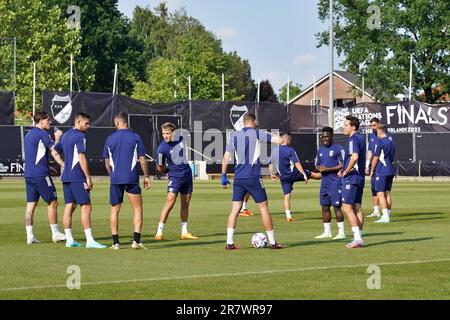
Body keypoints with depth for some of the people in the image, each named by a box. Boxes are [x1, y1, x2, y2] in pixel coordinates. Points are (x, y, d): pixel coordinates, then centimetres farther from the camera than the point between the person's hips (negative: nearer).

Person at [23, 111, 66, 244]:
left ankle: (30, 236, 2)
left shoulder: (28, 135, 16)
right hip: (41, 174, -8)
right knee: (52, 203, 1)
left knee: (31, 204, 5)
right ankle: (55, 234, 5)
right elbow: (55, 152, -12)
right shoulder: (43, 134, -9)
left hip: (28, 174, 8)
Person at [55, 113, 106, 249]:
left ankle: (69, 239, 8)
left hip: (66, 176, 9)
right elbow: (82, 158, -17)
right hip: (77, 177, -9)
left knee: (69, 206, 9)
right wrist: (88, 177, -15)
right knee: (86, 206, -7)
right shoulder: (80, 136, -11)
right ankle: (89, 240, -11)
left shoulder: (65, 135, 15)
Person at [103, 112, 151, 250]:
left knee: (115, 210, 9)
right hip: (132, 179, -2)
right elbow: (142, 160, -1)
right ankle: (136, 241, -5)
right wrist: (146, 176, 8)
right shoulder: (135, 138, -1)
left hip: (115, 179, 2)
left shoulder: (110, 139, 4)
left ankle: (115, 242, 6)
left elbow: (107, 163, 9)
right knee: (137, 208, 5)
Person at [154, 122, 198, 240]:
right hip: (175, 176, -5)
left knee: (185, 203, 8)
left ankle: (184, 232, 16)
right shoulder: (162, 148, -17)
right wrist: (160, 167, -21)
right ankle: (159, 232, -16)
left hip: (187, 175, 5)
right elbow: (161, 169, -7)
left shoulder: (180, 138, -4)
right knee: (170, 201, -17)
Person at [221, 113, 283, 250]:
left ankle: (229, 242, -4)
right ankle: (272, 242, 9)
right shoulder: (257, 134, -4)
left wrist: (224, 176, 14)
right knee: (263, 208, 5)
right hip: (253, 177, -4)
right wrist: (280, 138, 14)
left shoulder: (235, 135, 9)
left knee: (235, 209, 5)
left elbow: (226, 157, 8)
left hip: (238, 177, 4)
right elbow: (279, 140, -10)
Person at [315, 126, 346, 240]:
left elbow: (343, 165, -12)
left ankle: (341, 232, -2)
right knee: (325, 207, 9)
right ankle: (327, 232, 17)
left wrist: (328, 169, -18)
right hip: (324, 183, 8)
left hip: (335, 183, -8)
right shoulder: (320, 150, 16)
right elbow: (317, 164, 23)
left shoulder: (338, 149, -8)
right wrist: (319, 168, -1)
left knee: (336, 206, -7)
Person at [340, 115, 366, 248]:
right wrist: (345, 169, 18)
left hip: (351, 177, -10)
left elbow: (354, 157, -29)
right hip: (359, 177, 10)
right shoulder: (361, 138, 16)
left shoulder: (353, 139, -14)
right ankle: (358, 239, 11)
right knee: (357, 208, 10)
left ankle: (357, 238, -13)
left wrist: (346, 171, -17)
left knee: (347, 207, -8)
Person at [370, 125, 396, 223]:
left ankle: (385, 216, -16)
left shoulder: (379, 142, -10)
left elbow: (376, 158, -9)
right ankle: (387, 215, 13)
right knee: (387, 193, 11)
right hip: (390, 171, 8)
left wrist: (372, 170, 1)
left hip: (381, 172, -8)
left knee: (380, 194, -8)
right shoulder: (391, 143, 14)